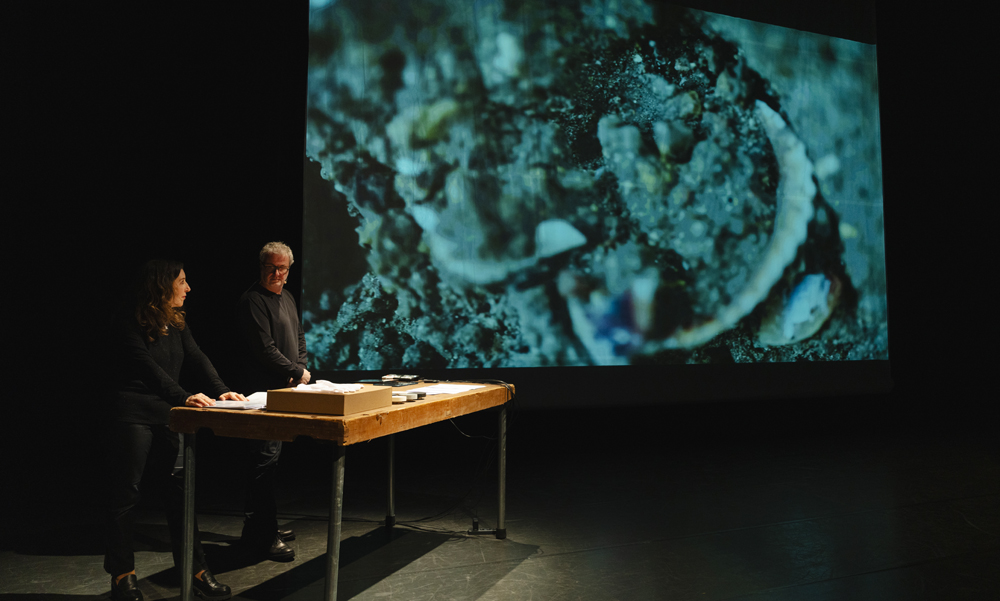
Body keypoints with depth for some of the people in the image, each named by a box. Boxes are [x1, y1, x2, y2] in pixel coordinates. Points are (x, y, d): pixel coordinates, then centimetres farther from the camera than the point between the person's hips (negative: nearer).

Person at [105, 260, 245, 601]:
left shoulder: (177, 324, 12)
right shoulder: (132, 324, -9)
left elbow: (197, 359, 3)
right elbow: (149, 368, -19)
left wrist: (221, 391, -12)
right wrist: (184, 397, -30)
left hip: (167, 418, 6)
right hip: (134, 416, -6)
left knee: (178, 492, 5)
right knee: (125, 495, 3)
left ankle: (196, 570, 10)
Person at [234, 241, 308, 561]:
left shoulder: (287, 297, 18)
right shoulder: (252, 300, -11)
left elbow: (299, 336, 23)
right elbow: (265, 348, -17)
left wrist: (300, 368, 6)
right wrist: (298, 373, -11)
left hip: (286, 390, 9)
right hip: (264, 391, -9)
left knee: (270, 457, 14)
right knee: (266, 459, -10)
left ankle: (259, 527, 25)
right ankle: (262, 535, -5)